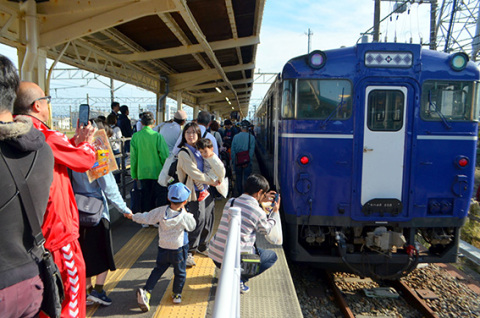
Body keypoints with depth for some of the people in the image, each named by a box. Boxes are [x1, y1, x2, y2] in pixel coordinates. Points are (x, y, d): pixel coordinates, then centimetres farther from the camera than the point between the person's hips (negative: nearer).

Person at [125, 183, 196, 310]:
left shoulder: (161, 211, -11)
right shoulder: (185, 216, -19)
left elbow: (146, 218, -2)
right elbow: (192, 226, -1)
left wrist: (133, 216, 15)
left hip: (163, 248, 3)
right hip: (179, 249, -3)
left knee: (158, 270, 17)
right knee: (180, 272, 17)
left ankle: (146, 291, 3)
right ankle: (177, 295, 29)